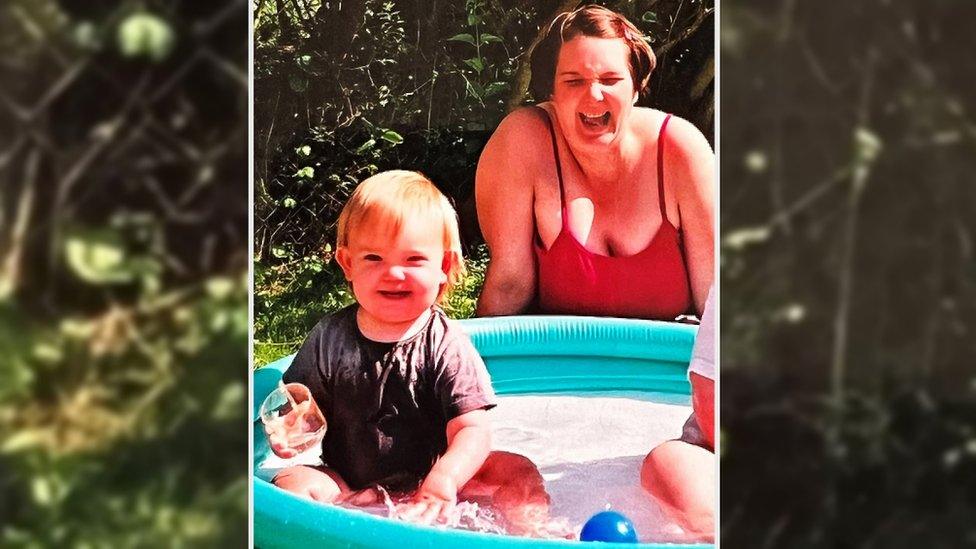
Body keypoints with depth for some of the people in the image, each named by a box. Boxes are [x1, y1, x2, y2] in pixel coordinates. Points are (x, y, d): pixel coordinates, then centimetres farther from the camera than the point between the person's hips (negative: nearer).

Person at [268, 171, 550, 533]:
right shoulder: (329, 339, -3)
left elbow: (472, 430, -18)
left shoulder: (446, 345, -10)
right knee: (291, 482, -25)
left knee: (517, 472, -18)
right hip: (348, 486, 1)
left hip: (428, 480, -1)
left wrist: (443, 481, -37)